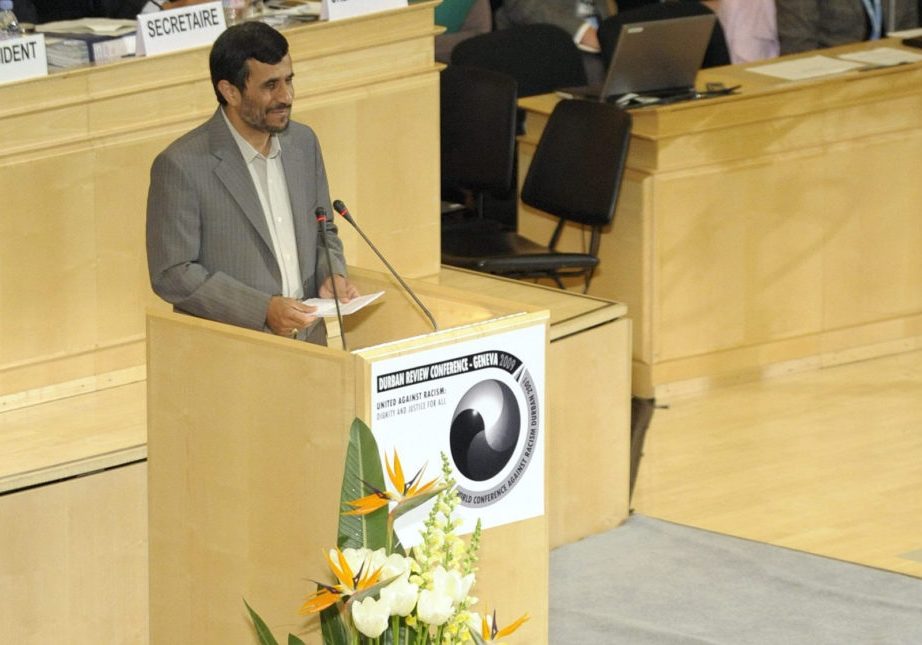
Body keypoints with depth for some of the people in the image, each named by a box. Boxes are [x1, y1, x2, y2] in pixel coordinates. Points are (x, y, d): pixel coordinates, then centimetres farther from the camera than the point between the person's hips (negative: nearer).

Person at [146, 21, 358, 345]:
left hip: (309, 342, 6)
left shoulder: (303, 142, 10)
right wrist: (264, 310, -16)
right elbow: (172, 274, -10)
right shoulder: (181, 166, -10)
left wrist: (331, 275, 1)